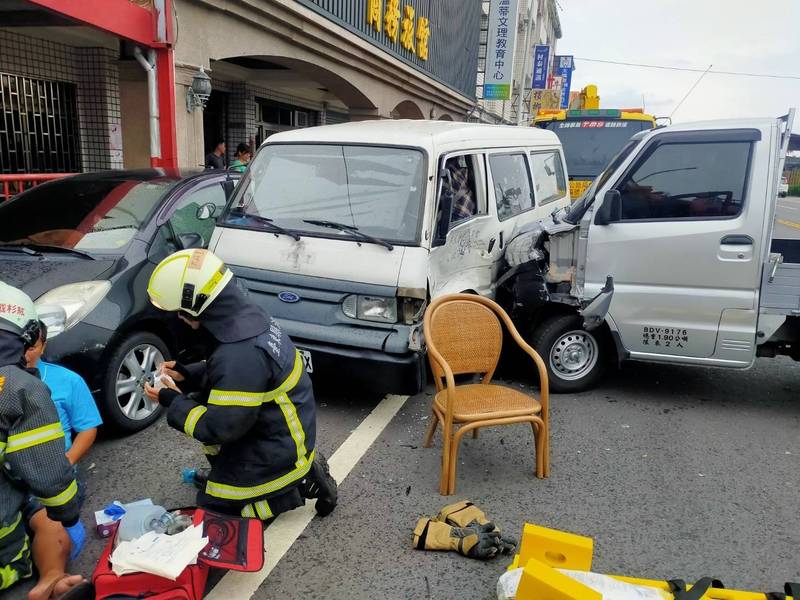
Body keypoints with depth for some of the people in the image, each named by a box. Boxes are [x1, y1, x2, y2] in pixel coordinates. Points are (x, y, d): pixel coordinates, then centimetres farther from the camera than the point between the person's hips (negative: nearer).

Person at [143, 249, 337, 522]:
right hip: (279, 431, 9)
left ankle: (302, 482, 4)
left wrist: (173, 403, -12)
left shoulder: (241, 354, -34)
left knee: (212, 508, 6)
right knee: (199, 403, 13)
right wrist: (189, 375, 3)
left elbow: (221, 427, -25)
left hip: (279, 452, -9)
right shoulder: (249, 316, -5)